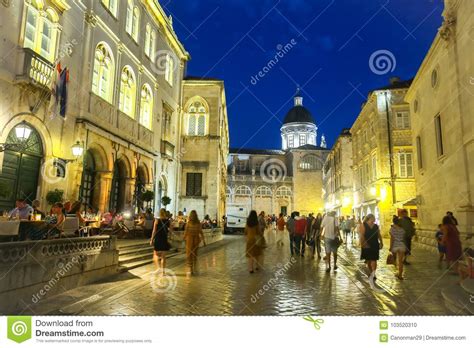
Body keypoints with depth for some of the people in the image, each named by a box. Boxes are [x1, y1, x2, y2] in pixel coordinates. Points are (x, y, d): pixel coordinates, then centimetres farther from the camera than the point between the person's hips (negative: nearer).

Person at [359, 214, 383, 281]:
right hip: (367, 246, -2)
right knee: (368, 260, 11)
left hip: (375, 245, 2)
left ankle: (373, 274, -5)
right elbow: (361, 235, -13)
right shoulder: (363, 226, -6)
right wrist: (363, 243, -22)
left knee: (374, 260, -6)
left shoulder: (376, 226, 7)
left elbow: (379, 235, 12)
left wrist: (381, 242, 3)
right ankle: (370, 272, 28)